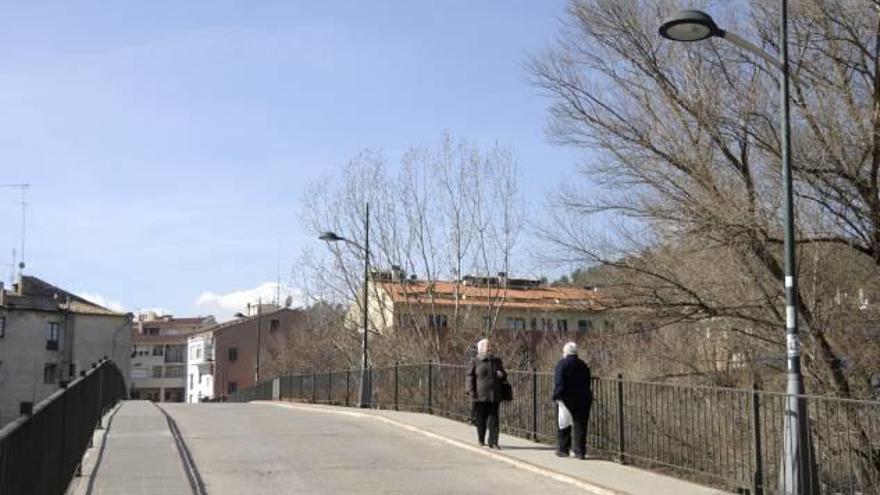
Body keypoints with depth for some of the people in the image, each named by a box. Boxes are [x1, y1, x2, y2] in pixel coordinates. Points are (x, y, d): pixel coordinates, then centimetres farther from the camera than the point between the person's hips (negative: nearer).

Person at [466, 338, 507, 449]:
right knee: (481, 419, 6)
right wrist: (472, 392, -9)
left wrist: (501, 375, -3)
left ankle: (493, 442, 1)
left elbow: (504, 376, 21)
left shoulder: (497, 361, 12)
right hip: (480, 395, -3)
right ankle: (481, 439, 24)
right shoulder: (475, 362, 0)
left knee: (494, 419, -2)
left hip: (494, 396, 3)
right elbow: (470, 377, -1)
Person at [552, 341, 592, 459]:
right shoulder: (583, 365, 11)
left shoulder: (563, 364, -6)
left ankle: (564, 449, 15)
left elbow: (558, 382, -14)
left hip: (567, 399, -4)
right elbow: (587, 382, 16)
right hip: (583, 400, 4)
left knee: (564, 425, 8)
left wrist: (557, 396, -12)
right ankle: (580, 452, 2)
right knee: (580, 426, 5)